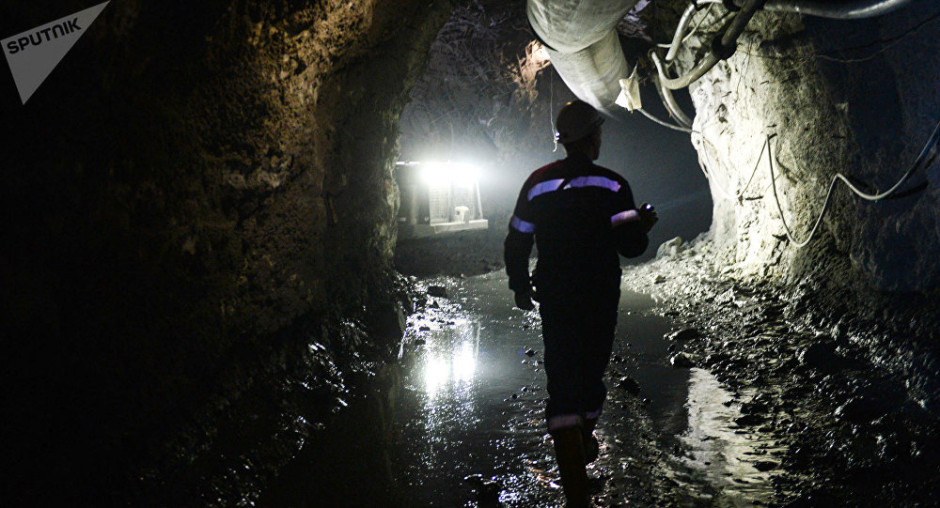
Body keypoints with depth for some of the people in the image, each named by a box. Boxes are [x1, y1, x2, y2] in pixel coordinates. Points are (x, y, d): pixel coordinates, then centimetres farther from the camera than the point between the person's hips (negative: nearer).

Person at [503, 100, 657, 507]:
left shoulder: (538, 184, -3)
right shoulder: (612, 185, -8)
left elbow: (516, 242, 2)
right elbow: (631, 246, -9)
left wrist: (520, 286, 16)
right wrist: (642, 225, 13)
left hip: (555, 300, 0)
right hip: (601, 300, 0)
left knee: (562, 381, -1)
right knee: (592, 371, 21)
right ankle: (584, 443, 43)